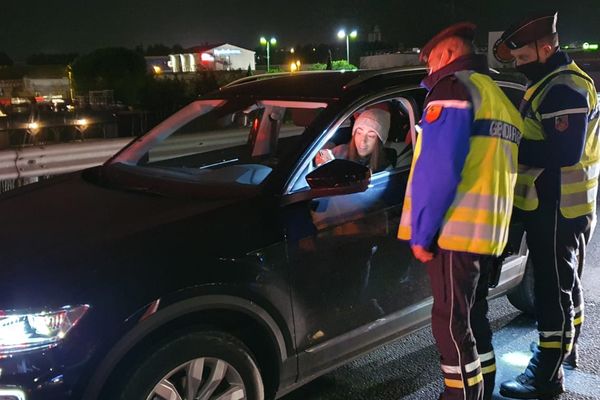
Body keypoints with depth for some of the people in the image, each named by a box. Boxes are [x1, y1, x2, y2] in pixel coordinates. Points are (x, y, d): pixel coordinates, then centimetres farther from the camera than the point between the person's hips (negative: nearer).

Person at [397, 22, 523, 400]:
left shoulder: (454, 87, -8)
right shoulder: (499, 98, 20)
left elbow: (439, 167, -18)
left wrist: (421, 231, -15)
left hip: (455, 229, -9)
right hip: (488, 230, 9)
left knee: (452, 322, -2)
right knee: (474, 315, 18)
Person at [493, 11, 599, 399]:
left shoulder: (564, 88, -18)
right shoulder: (553, 82, 15)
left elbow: (564, 152, -27)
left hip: (557, 208, -11)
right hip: (554, 204, 11)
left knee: (553, 286, -5)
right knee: (563, 279, 22)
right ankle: (566, 346, 40)